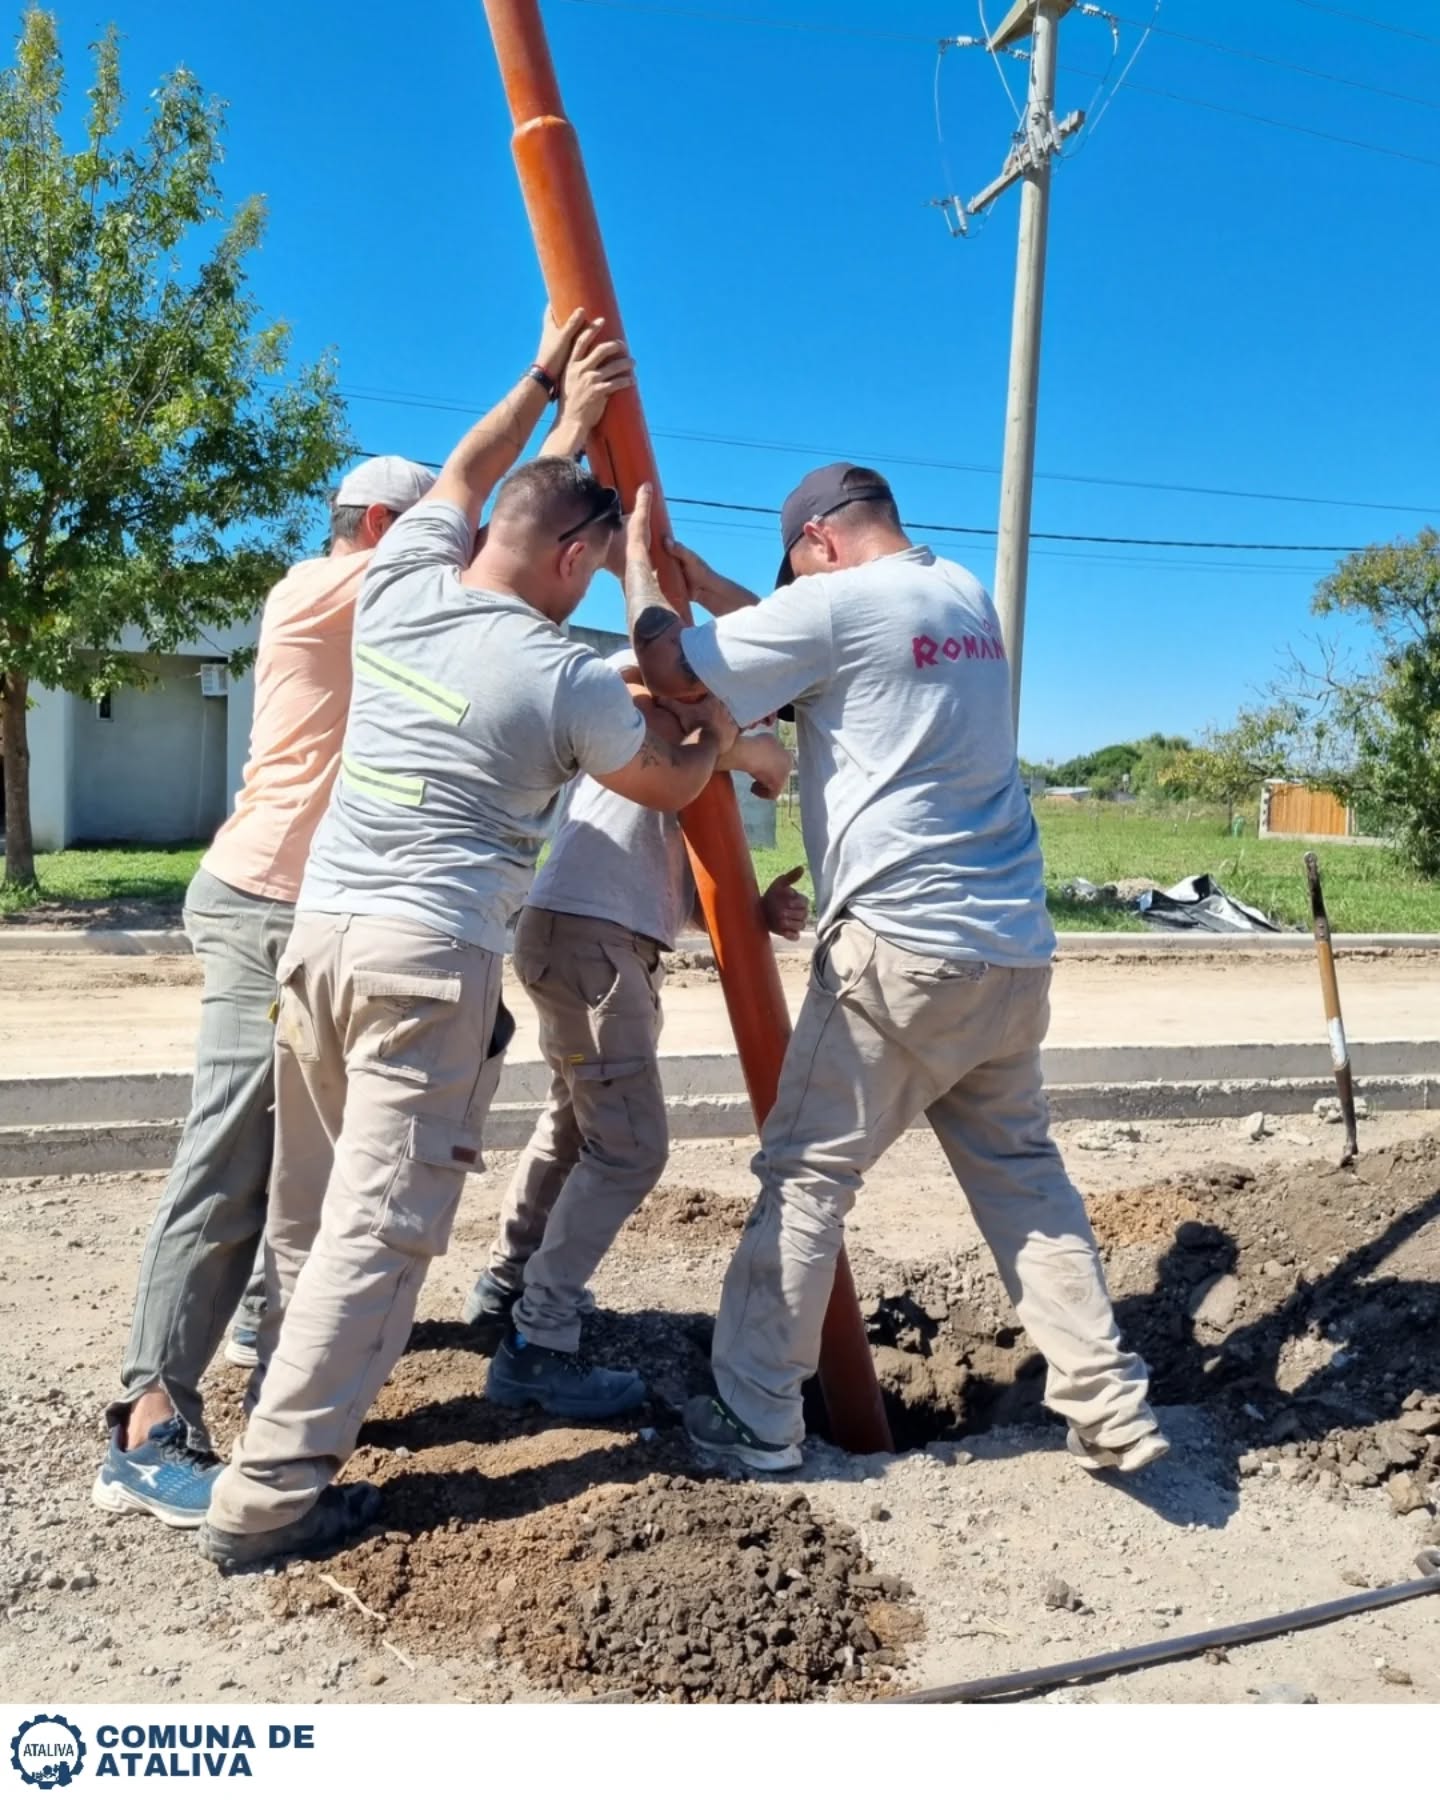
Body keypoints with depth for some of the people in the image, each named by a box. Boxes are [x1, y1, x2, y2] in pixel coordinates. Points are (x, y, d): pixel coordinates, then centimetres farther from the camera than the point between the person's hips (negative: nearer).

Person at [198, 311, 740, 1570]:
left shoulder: (399, 590, 7)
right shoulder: (566, 677, -8)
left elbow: (460, 478, 28)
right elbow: (669, 788, 10)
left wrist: (543, 383, 35)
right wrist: (716, 738, 30)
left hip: (321, 926, 7)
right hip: (431, 956, -7)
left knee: (311, 1207, 18)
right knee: (379, 1228, -2)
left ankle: (297, 1403, 34)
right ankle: (270, 1497, 2)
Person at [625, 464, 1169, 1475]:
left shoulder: (837, 602, -6)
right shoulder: (967, 593, 17)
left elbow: (671, 674, -3)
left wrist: (639, 557, 13)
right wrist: (689, 572, 29)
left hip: (902, 946, -8)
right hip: (1015, 947, 8)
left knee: (806, 1174, 3)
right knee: (1022, 1171, 15)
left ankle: (756, 1419, 12)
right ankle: (1113, 1410, 18)